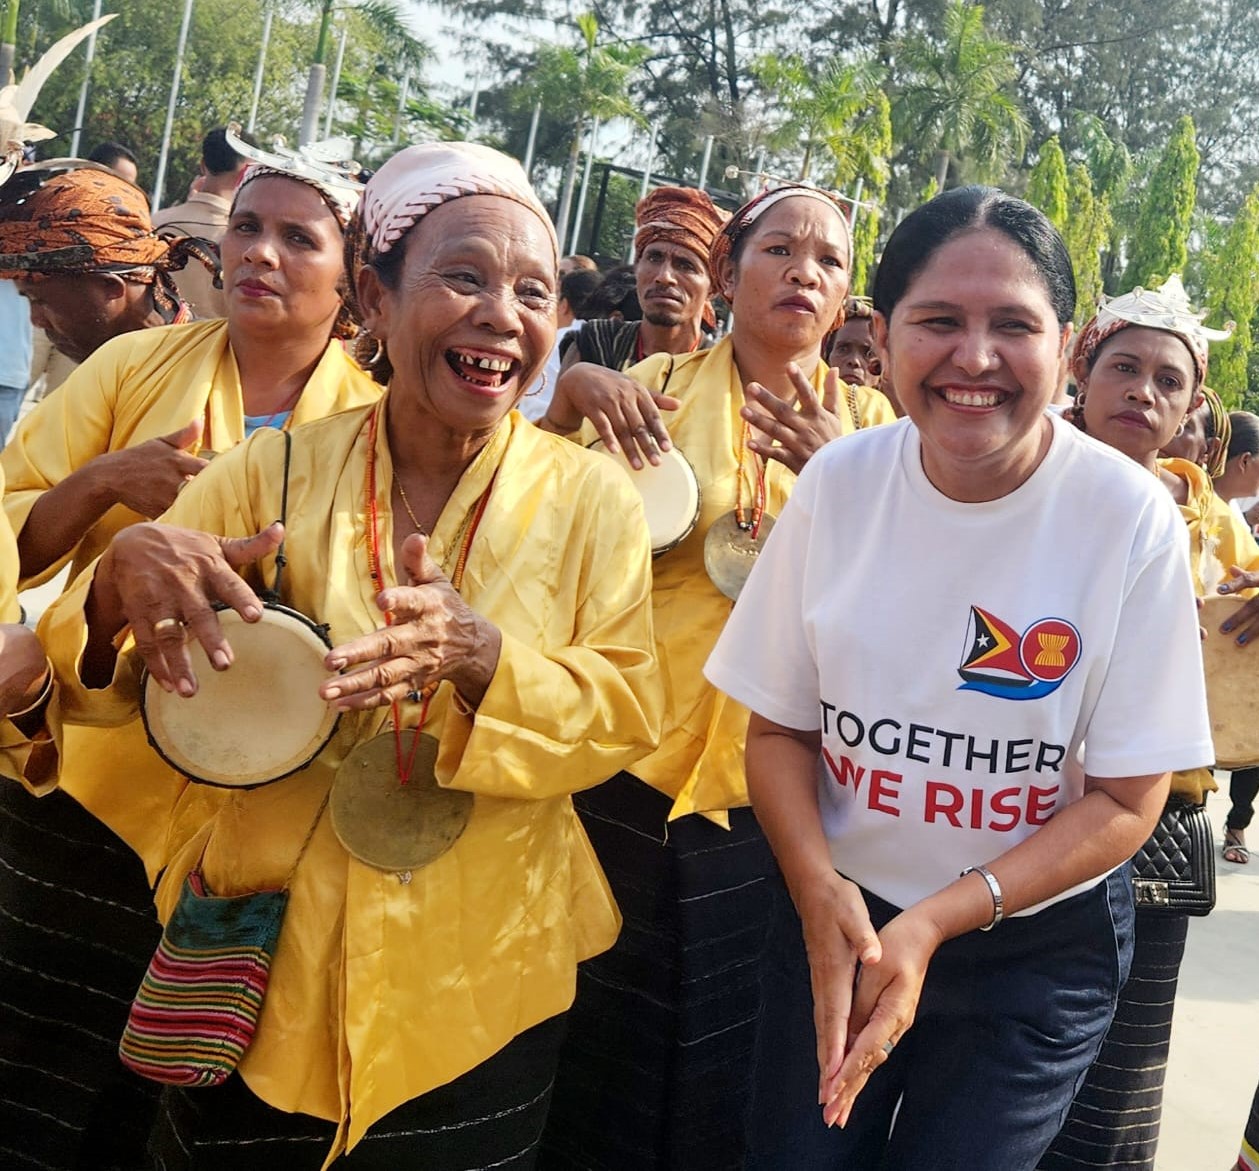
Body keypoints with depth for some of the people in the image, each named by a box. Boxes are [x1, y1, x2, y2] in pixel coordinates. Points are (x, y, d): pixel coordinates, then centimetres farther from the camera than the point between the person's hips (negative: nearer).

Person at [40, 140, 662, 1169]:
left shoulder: (591, 497, -6)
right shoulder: (272, 473, -4)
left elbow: (626, 712, -10)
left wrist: (479, 657, -29)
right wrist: (124, 574, -27)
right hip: (261, 971, 1)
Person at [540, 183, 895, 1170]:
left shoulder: (866, 419, 6)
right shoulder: (658, 385, 2)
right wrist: (571, 388, -18)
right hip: (636, 760, -1)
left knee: (733, 1054, 14)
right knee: (606, 1042, 10)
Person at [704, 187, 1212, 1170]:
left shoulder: (1133, 519, -17)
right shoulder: (839, 482, -11)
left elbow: (1126, 798, -11)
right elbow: (779, 725, -2)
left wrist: (937, 922, -21)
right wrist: (819, 890, -18)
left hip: (1040, 943, -2)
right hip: (837, 917, 2)